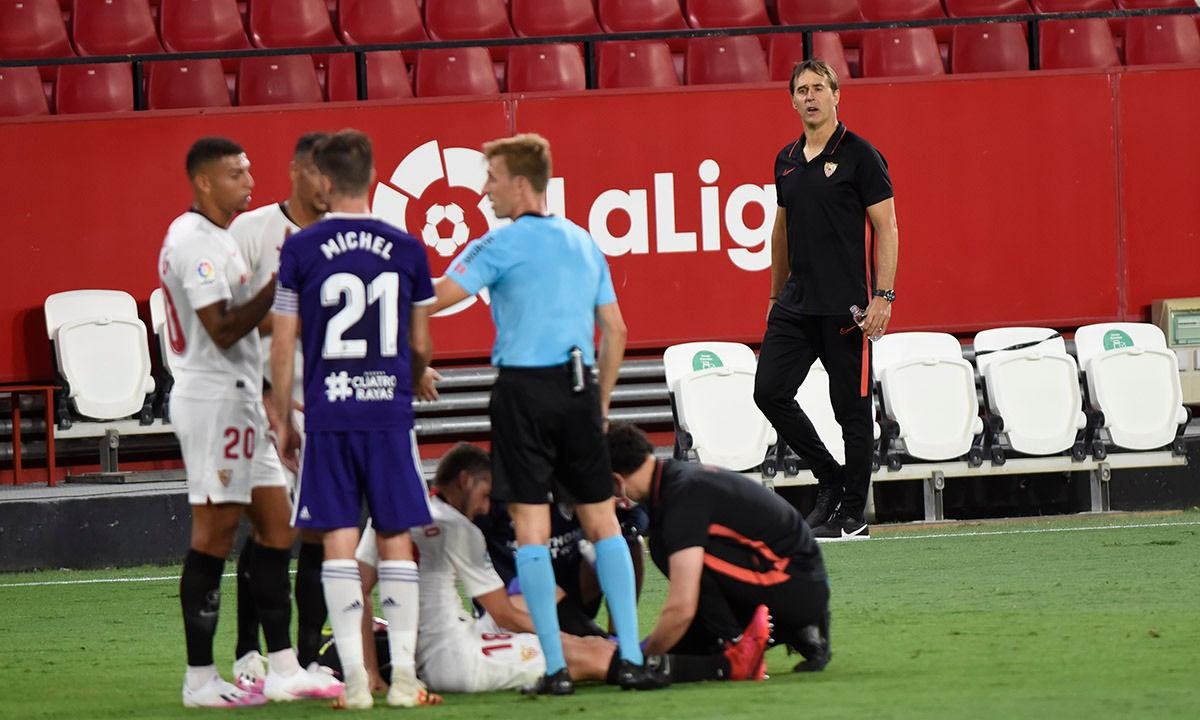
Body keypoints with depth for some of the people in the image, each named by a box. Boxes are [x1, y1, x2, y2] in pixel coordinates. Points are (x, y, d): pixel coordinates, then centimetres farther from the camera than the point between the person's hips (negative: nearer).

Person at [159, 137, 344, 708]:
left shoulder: (218, 237, 18)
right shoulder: (193, 241, -15)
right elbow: (222, 329, -20)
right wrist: (279, 283, -18)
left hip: (240, 398, 11)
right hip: (213, 398, -11)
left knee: (276, 528, 9)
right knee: (213, 536, -7)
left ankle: (282, 667, 12)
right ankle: (200, 678, -4)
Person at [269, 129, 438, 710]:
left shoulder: (301, 250, -3)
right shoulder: (406, 249, 2)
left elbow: (282, 345, -2)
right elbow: (421, 345, 9)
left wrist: (282, 418, 9)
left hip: (328, 415, -1)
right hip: (390, 411, 1)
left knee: (339, 542, 2)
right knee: (396, 540, 7)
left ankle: (354, 678, -2)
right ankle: (403, 676, 4)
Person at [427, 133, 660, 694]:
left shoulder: (504, 243, -5)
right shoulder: (583, 243, 14)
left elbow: (437, 297, -13)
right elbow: (615, 331, 16)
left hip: (525, 389, -5)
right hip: (580, 386, 5)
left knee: (531, 525, -2)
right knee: (602, 521, 9)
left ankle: (555, 668, -6)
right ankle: (631, 659, 3)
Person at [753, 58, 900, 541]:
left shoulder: (859, 156, -6)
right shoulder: (788, 161, 13)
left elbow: (886, 228, -8)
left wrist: (883, 296, -15)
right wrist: (776, 295, 22)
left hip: (846, 307, -6)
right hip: (797, 303, 6)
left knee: (851, 407, -1)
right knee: (770, 391, -3)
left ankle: (852, 516, 6)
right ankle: (831, 479, 12)